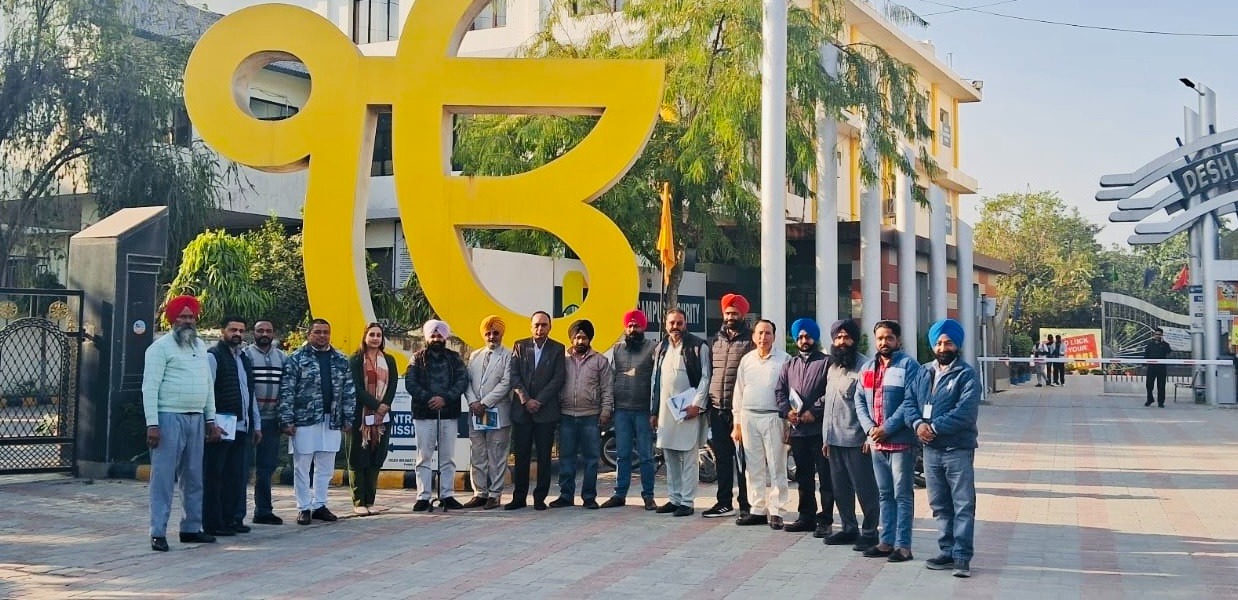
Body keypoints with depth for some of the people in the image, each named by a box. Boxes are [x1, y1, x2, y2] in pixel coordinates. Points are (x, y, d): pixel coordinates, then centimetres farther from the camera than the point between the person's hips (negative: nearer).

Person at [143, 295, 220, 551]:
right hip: (169, 418, -7)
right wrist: (152, 424, -16)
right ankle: (158, 533, -1)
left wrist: (211, 419, 15)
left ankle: (191, 528, 19)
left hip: (196, 419, 7)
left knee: (194, 477, 11)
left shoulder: (200, 346, 16)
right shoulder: (161, 347, -5)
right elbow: (150, 387, -10)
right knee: (164, 477, -5)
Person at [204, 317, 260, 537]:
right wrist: (211, 424, -18)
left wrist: (256, 424, 20)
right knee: (214, 476, -2)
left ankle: (230, 519, 16)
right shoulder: (213, 356, -5)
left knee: (237, 477, 9)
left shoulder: (244, 359, 20)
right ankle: (213, 523, 1)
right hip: (222, 426, -8)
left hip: (241, 426, 8)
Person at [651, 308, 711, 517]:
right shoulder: (660, 348, 16)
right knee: (670, 457, 9)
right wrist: (653, 411, 15)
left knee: (688, 457, -4)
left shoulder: (698, 346, -2)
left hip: (688, 409, -6)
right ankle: (674, 498, 16)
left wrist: (697, 404, -14)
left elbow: (705, 378, -6)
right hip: (665, 410, 6)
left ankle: (687, 501, -2)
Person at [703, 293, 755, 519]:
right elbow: (708, 372, 18)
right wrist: (706, 402, 11)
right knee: (722, 458, 11)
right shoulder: (716, 340, 14)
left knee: (742, 458, -1)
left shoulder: (750, 341, -4)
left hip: (740, 409, -6)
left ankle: (746, 505, 4)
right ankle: (724, 502, 19)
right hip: (717, 408, 6)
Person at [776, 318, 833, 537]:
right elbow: (780, 391, 14)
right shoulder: (790, 364, 17)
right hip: (797, 429, 6)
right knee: (803, 476, 14)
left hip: (820, 429, -6)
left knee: (825, 476, -3)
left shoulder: (826, 362, -1)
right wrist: (787, 411, -3)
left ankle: (825, 520, 0)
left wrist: (814, 412, -17)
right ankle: (807, 517, 22)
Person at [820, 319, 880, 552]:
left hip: (856, 439, -8)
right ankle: (849, 528, 23)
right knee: (840, 488, 13)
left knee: (864, 488, -2)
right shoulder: (833, 368, 18)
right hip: (835, 439, 8)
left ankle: (869, 532, 6)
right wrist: (827, 437, 20)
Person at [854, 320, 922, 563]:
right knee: (885, 494, 14)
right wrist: (869, 428, -5)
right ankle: (886, 542, 21)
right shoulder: (867, 368, 14)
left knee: (902, 495, -1)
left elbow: (911, 402, -15)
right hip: (876, 442, 7)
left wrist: (887, 428, -18)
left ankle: (903, 545, 3)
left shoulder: (909, 366, -7)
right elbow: (859, 400, 11)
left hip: (901, 442, -7)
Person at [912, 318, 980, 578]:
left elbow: (966, 412, -17)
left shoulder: (966, 374, -6)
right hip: (931, 449, 6)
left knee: (963, 505, -3)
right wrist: (918, 423, -12)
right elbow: (910, 402, 8)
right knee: (940, 506, 13)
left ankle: (962, 557, -1)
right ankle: (947, 552, 23)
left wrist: (935, 427, -19)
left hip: (958, 449, -6)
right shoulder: (924, 372, 12)